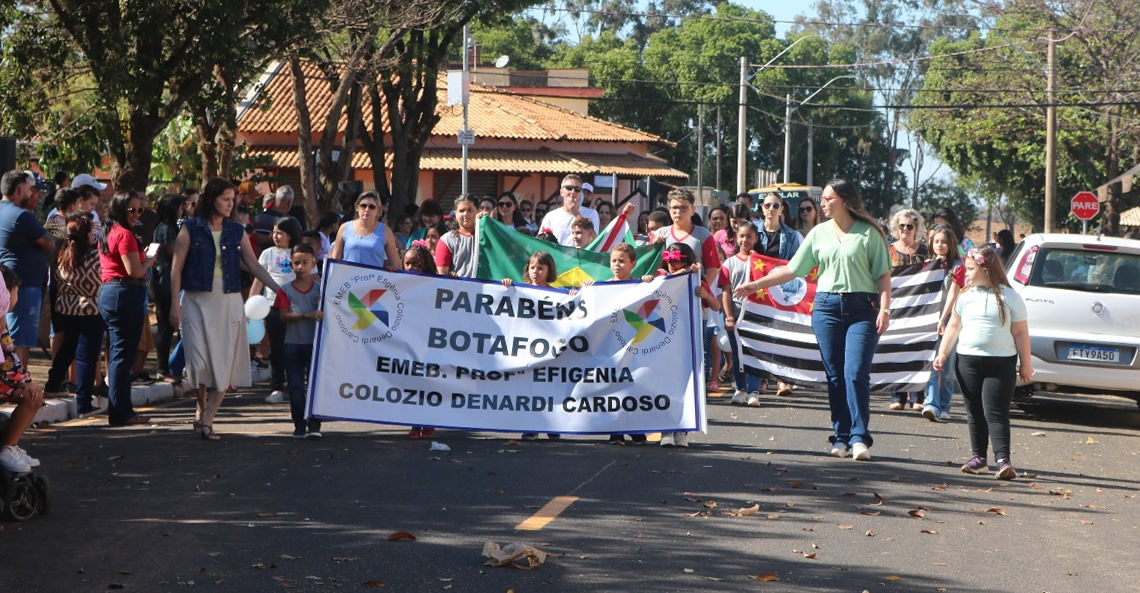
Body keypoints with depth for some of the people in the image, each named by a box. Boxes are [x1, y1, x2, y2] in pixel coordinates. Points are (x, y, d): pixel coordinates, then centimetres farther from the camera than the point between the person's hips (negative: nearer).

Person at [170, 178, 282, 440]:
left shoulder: (237, 231, 8)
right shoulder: (191, 229, -1)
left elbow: (254, 266, 9)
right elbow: (177, 268, -1)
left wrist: (280, 290, 1)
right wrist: (175, 304, -7)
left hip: (228, 303, 3)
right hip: (198, 302, -3)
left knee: (224, 364, -4)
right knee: (201, 361, -7)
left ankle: (207, 420, 0)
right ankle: (202, 409, 19)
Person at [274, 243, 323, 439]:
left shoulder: (320, 289, 5)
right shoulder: (286, 290, 2)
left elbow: (327, 313, 5)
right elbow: (283, 316, -8)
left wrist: (322, 308, -18)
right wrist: (307, 315, -20)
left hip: (314, 343, 0)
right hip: (292, 344, 0)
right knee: (295, 386, 3)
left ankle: (314, 425, -1)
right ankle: (299, 425, 11)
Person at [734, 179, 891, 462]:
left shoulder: (868, 233, 1)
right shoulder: (819, 233, 12)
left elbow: (883, 275, 0)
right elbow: (792, 269, 14)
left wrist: (884, 309, -10)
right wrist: (755, 284, 10)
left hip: (862, 308, -4)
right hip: (827, 307, 4)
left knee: (856, 373, -12)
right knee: (834, 375, 4)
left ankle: (859, 438, -10)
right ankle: (841, 437, 9)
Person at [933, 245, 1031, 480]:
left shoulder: (1009, 297, -2)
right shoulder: (966, 296, 8)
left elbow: (1020, 332, 0)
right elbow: (954, 327, 16)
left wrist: (1026, 364, 0)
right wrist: (943, 354, 10)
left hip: (1001, 363, -4)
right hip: (968, 361, 4)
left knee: (996, 413, -9)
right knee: (974, 412, 8)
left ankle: (1003, 460, -12)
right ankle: (979, 458, 14)